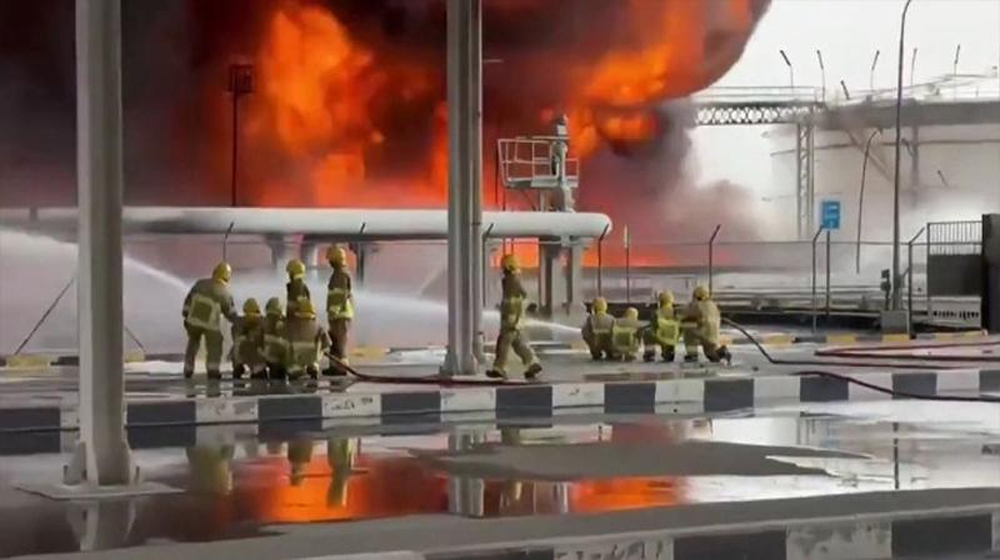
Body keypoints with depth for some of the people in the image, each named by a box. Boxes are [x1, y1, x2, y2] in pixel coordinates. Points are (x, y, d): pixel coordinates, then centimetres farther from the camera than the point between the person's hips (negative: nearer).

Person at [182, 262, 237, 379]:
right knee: (214, 347, 10)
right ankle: (213, 370, -3)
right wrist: (237, 320, 17)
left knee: (193, 343, 21)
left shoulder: (200, 283, -2)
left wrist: (186, 315, 13)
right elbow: (230, 313, -2)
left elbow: (188, 299, 4)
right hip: (211, 325, -4)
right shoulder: (225, 293, -10)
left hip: (193, 321, 4)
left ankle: (188, 370, 26)